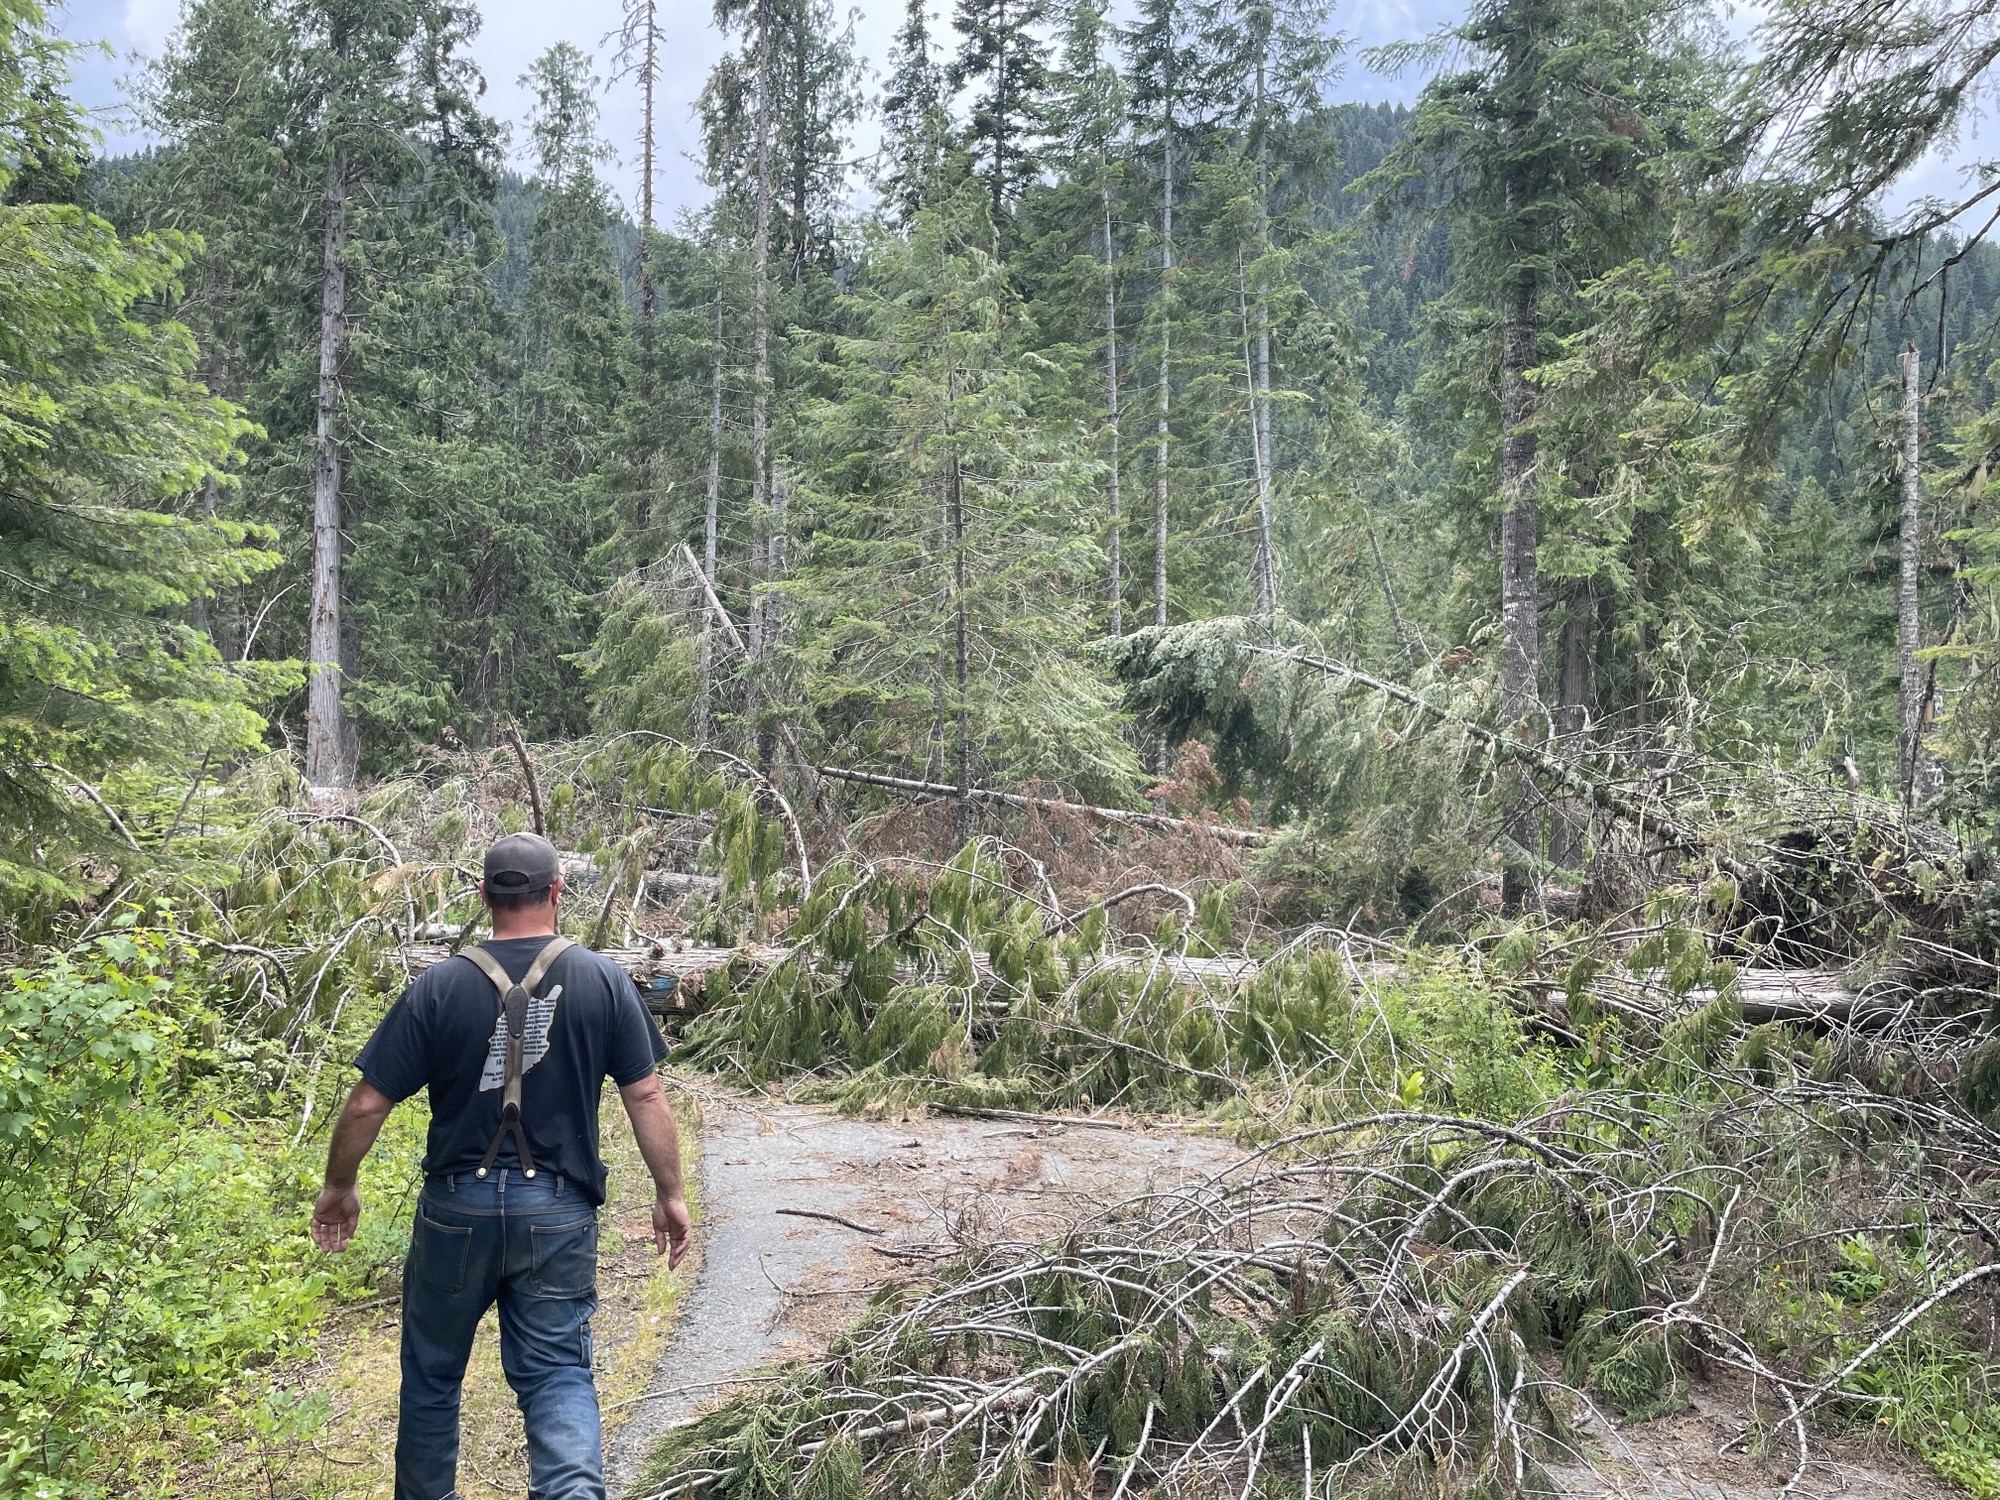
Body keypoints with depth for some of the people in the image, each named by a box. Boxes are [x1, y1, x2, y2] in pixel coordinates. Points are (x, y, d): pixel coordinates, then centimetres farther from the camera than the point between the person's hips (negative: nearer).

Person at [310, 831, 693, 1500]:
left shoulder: (438, 987, -7)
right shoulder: (604, 981, -5)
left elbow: (368, 1103, -4)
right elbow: (646, 1096, -4)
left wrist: (338, 1187, 12)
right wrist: (670, 1195, 6)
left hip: (456, 1210, 0)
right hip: (559, 1214, 0)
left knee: (432, 1373, 19)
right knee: (558, 1371, 6)